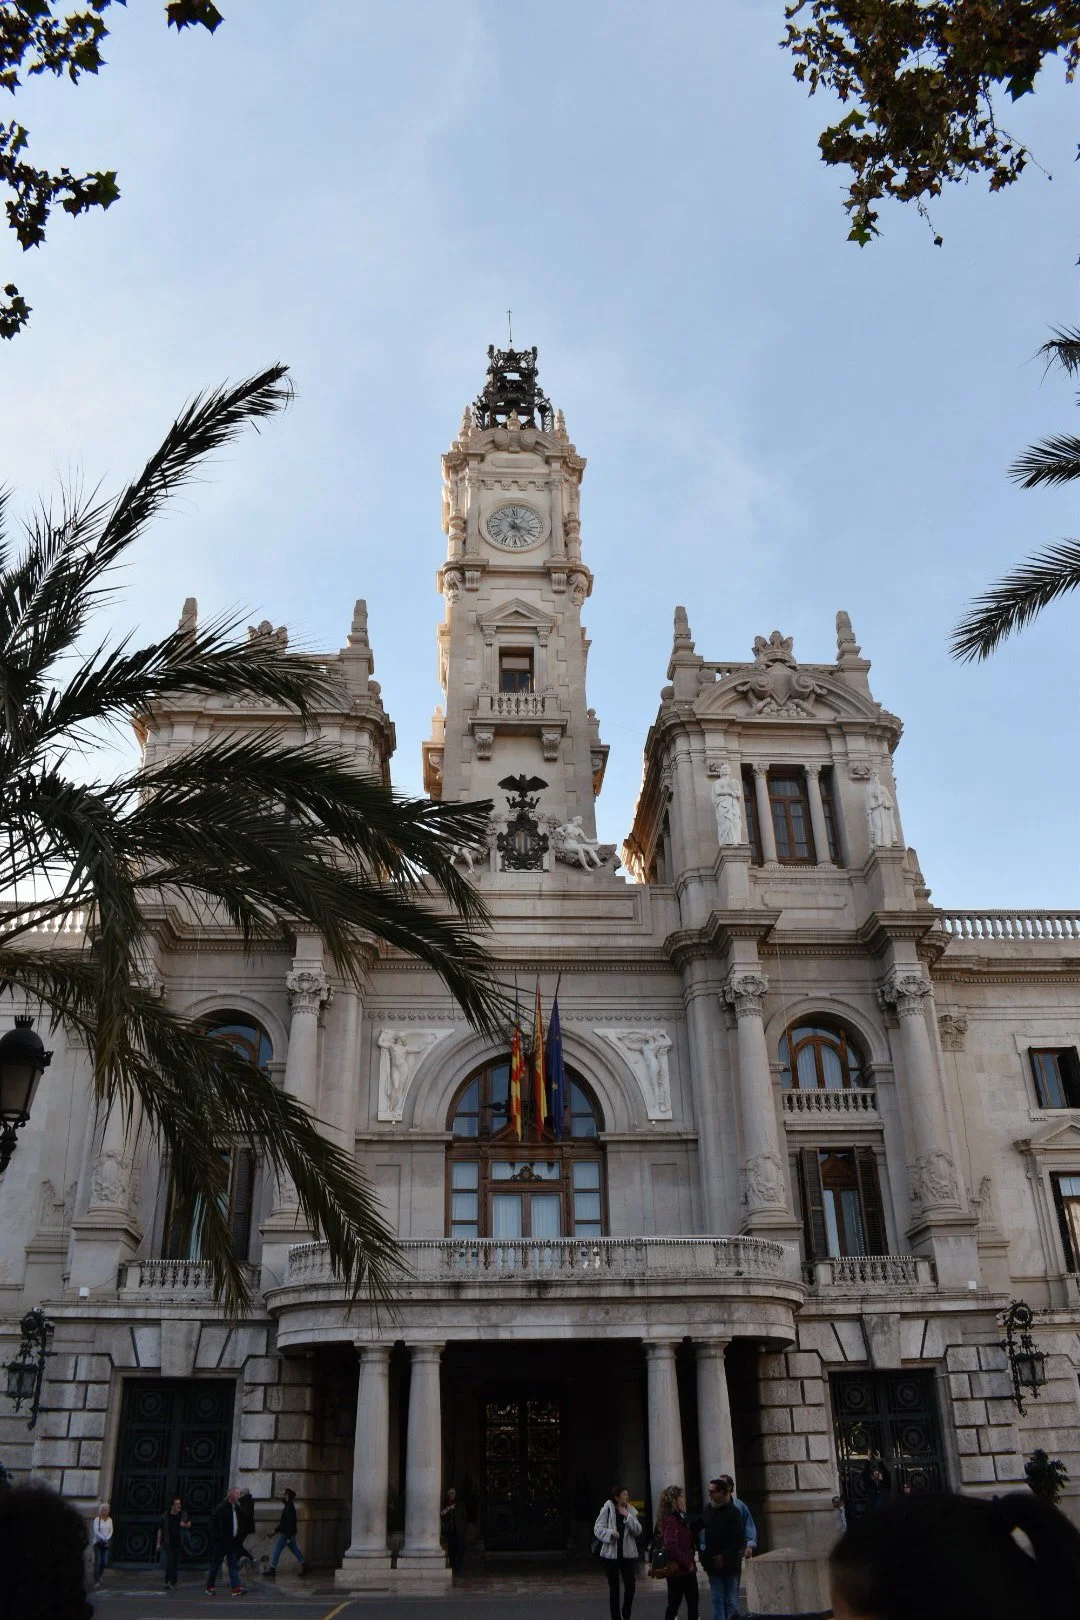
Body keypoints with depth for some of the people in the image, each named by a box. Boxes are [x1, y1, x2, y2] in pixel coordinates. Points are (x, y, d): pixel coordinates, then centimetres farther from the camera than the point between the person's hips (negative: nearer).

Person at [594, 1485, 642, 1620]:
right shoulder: (607, 1509, -8)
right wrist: (610, 1533, -27)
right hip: (610, 1554, -3)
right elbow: (598, 1529, -10)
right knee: (613, 1588, 6)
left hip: (628, 1554, 3)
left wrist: (628, 1516, -15)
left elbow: (638, 1531, -4)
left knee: (630, 1586, 2)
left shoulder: (631, 1511, 4)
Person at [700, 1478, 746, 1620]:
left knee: (731, 1601, 3)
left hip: (730, 1565, -5)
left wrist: (725, 1556, -18)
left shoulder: (733, 1512, -13)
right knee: (717, 1600, 8)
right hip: (713, 1564, 5)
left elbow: (740, 1540, -15)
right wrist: (705, 1557, 11)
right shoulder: (709, 1510, 5)